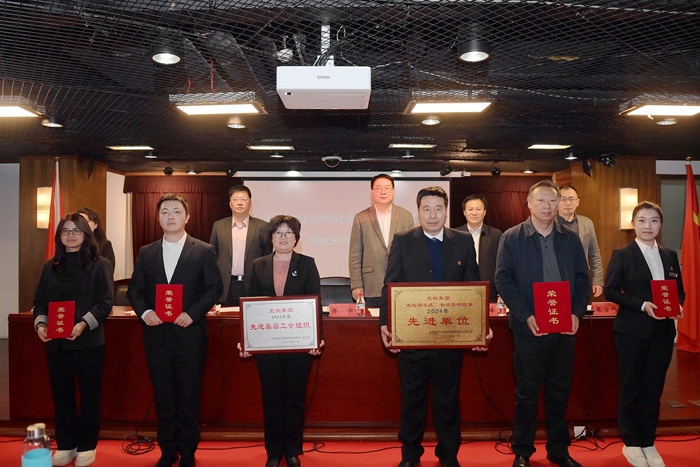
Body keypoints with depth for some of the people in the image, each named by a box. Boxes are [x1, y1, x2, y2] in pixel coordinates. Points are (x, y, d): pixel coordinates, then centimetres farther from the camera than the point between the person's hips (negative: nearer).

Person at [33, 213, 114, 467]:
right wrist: (40, 324, -8)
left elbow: (105, 302, -8)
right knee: (61, 393, 10)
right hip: (56, 341, 4)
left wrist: (84, 324, -21)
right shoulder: (50, 266, 11)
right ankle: (65, 445, 24)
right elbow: (40, 300, 11)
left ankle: (87, 446, 18)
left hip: (88, 340, -4)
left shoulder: (99, 265, -3)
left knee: (89, 392, 5)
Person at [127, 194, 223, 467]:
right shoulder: (146, 253, 9)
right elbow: (134, 289, 10)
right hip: (156, 335, 3)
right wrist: (144, 312, -9)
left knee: (189, 397, 5)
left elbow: (215, 287, -4)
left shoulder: (204, 251, 0)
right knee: (163, 397, 11)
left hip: (190, 334, -3)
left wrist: (193, 313, -15)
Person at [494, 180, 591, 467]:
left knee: (560, 392, 13)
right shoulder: (511, 238, -3)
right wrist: (526, 316, -17)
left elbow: (583, 279, 8)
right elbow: (504, 280, -8)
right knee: (527, 393, 6)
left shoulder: (570, 239, 8)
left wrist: (577, 313, -7)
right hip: (529, 327, -3)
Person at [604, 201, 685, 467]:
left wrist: (677, 306, -8)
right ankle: (631, 444, 20)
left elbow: (679, 290, 13)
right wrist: (642, 305, -21)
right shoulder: (622, 255, -5)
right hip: (632, 331, -4)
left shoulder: (670, 256, 10)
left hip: (662, 332, 4)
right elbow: (611, 291, -10)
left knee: (653, 390, 11)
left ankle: (649, 444, 24)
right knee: (630, 389, 6)